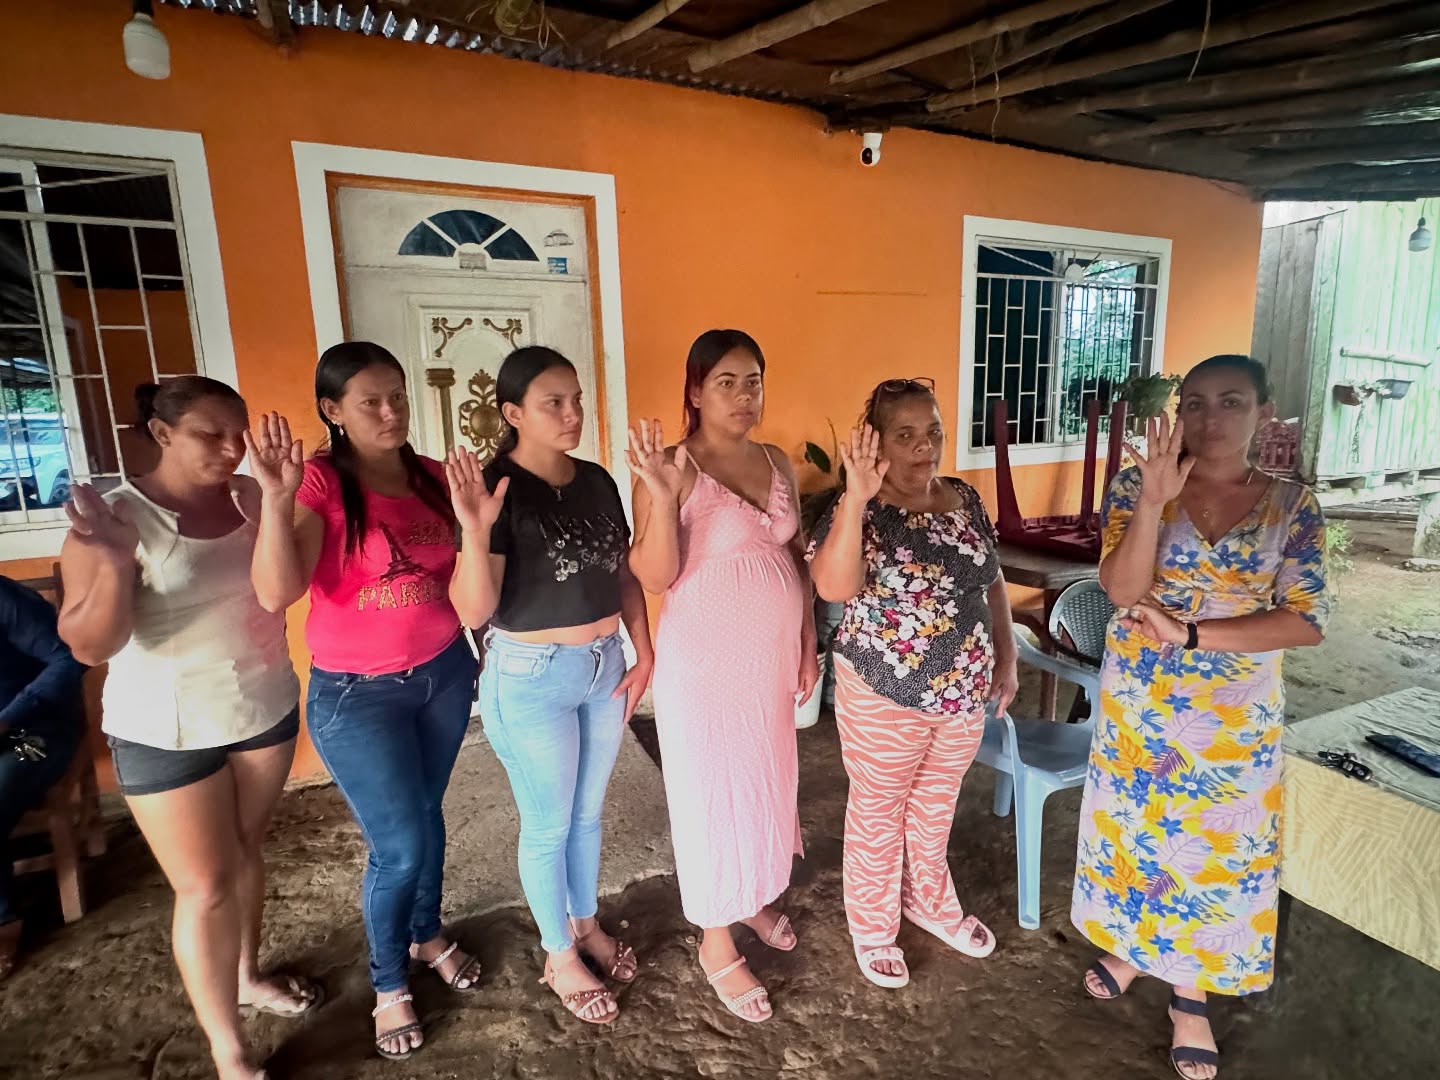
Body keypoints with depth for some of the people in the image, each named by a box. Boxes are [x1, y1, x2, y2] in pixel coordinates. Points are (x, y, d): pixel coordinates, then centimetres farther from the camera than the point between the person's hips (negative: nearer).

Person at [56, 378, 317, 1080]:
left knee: (246, 850, 21)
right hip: (169, 733, -4)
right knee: (206, 887, 5)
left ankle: (248, 976, 44)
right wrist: (115, 564, -35)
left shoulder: (249, 496, -3)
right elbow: (89, 646, -18)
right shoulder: (116, 517, -16)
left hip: (266, 708, 4)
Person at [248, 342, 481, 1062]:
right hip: (356, 695, -4)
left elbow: (460, 570, 9)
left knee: (427, 815, 22)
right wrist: (277, 496, -36)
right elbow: (275, 593, -29)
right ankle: (389, 984, 33)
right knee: (399, 846, 4)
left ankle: (427, 935, 48)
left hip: (444, 674, 5)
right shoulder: (320, 482, -15)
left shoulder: (431, 477, -1)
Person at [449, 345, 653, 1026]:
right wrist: (475, 531, -36)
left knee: (588, 812, 22)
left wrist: (644, 655, 2)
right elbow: (474, 610, -21)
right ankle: (559, 956, 35)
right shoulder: (496, 490, -17)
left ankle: (587, 923, 45)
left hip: (604, 666, 6)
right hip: (532, 677, -5)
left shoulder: (596, 481, 1)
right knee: (548, 826, 12)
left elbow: (624, 572, 9)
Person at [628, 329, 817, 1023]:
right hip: (707, 660, -6)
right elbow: (656, 578, -19)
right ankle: (717, 945, 28)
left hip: (773, 654, 6)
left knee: (767, 781, 20)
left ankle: (754, 897, 46)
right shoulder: (671, 469, -14)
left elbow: (797, 559, 11)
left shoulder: (777, 463, 4)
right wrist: (662, 496, -33)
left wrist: (808, 645, 9)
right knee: (714, 793, 7)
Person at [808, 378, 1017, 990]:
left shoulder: (965, 499, 1)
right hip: (885, 696, -5)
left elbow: (992, 583, 11)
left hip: (963, 692, 6)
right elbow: (833, 587, -36)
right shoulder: (860, 512, -18)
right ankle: (873, 929, 35)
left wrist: (1006, 658, 8)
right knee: (878, 813, 13)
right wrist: (857, 497, -43)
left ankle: (930, 902, 48)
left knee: (936, 805, 24)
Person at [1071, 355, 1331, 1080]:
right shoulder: (1138, 485, -8)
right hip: (1137, 702, 0)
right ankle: (1129, 945, 43)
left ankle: (1190, 995, 36)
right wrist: (1154, 499, -31)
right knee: (1132, 827, 16)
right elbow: (1122, 591, -20)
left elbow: (1307, 622, -13)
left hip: (1237, 716, 1)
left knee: (1220, 847, 13)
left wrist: (1189, 633, -22)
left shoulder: (1291, 506, -6)